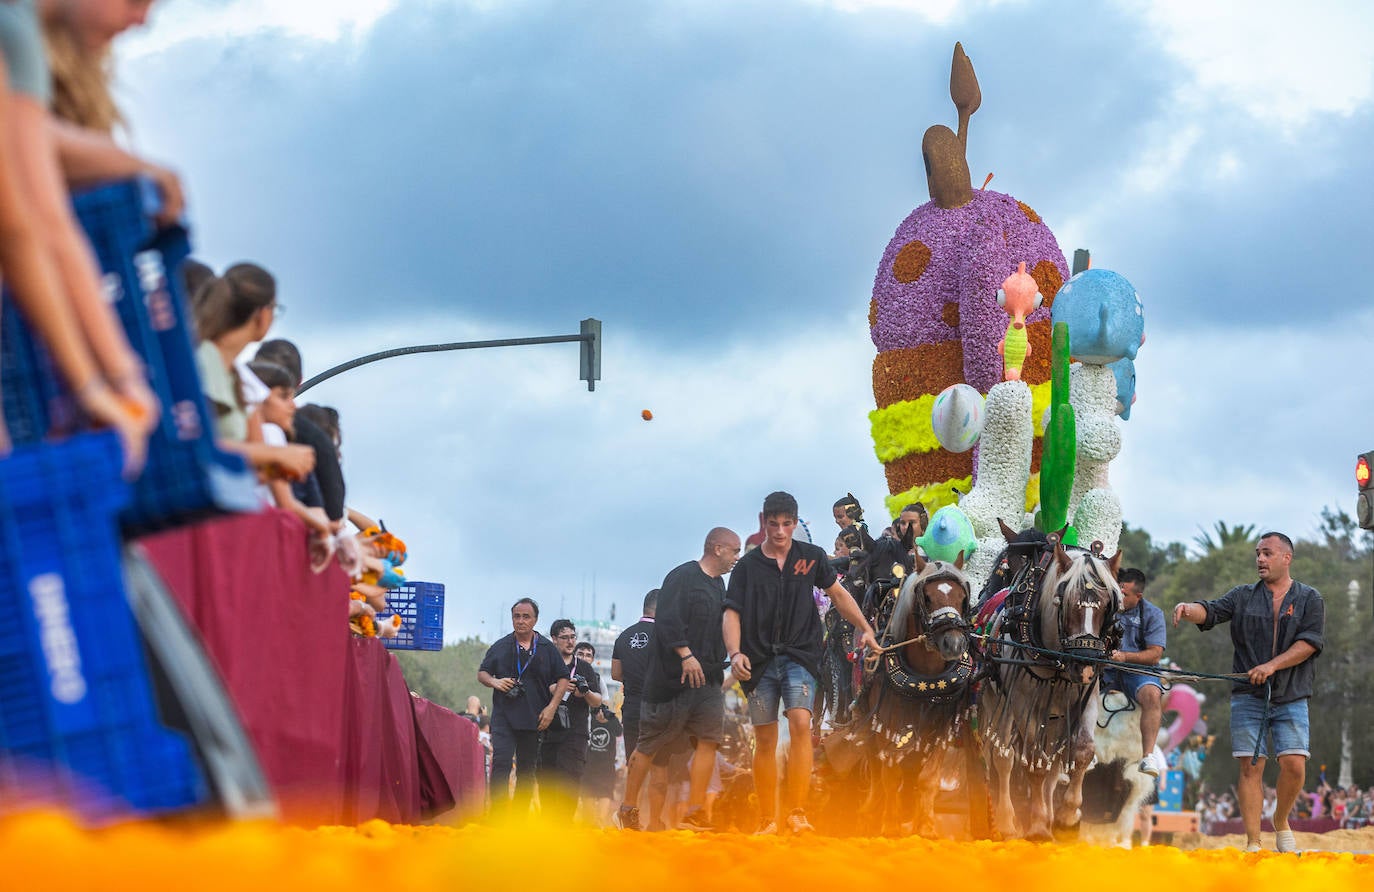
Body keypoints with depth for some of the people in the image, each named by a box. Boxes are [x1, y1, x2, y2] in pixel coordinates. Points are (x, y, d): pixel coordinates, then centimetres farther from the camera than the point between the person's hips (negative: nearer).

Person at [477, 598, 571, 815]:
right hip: (504, 715, -2)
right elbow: (482, 673, 15)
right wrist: (494, 682, -8)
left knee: (527, 768, 7)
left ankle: (519, 816, 15)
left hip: (534, 718, 2)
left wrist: (551, 707, -3)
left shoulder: (547, 648, 8)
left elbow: (563, 680, 9)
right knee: (501, 763, -16)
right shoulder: (500, 647, 8)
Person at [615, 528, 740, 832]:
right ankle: (628, 810, 10)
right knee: (651, 743, 0)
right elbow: (668, 620, -19)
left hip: (708, 680, 8)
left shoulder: (718, 585, 19)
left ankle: (695, 814, -9)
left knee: (708, 740, -7)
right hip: (673, 678, -8)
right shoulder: (683, 577, -9)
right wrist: (685, 655, -26)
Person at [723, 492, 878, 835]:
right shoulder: (747, 566, 4)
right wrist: (735, 653, -19)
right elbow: (732, 614, -3)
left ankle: (798, 814, -23)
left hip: (799, 655, -1)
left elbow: (837, 593, 22)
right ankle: (767, 821, 13)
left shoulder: (811, 557, 8)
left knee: (800, 723, -21)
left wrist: (865, 629, 20)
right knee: (765, 739, 4)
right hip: (759, 661, 1)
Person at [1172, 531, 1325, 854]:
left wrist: (1272, 665, -17)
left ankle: (1281, 821, 16)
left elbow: (1309, 643, -6)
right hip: (1248, 697, 1)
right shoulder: (1243, 596, 10)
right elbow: (1210, 612, -4)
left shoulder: (1310, 599, 6)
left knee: (1294, 765, -12)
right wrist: (1189, 609, -28)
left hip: (1292, 697, -1)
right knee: (1250, 767, -4)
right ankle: (1253, 844, 0)